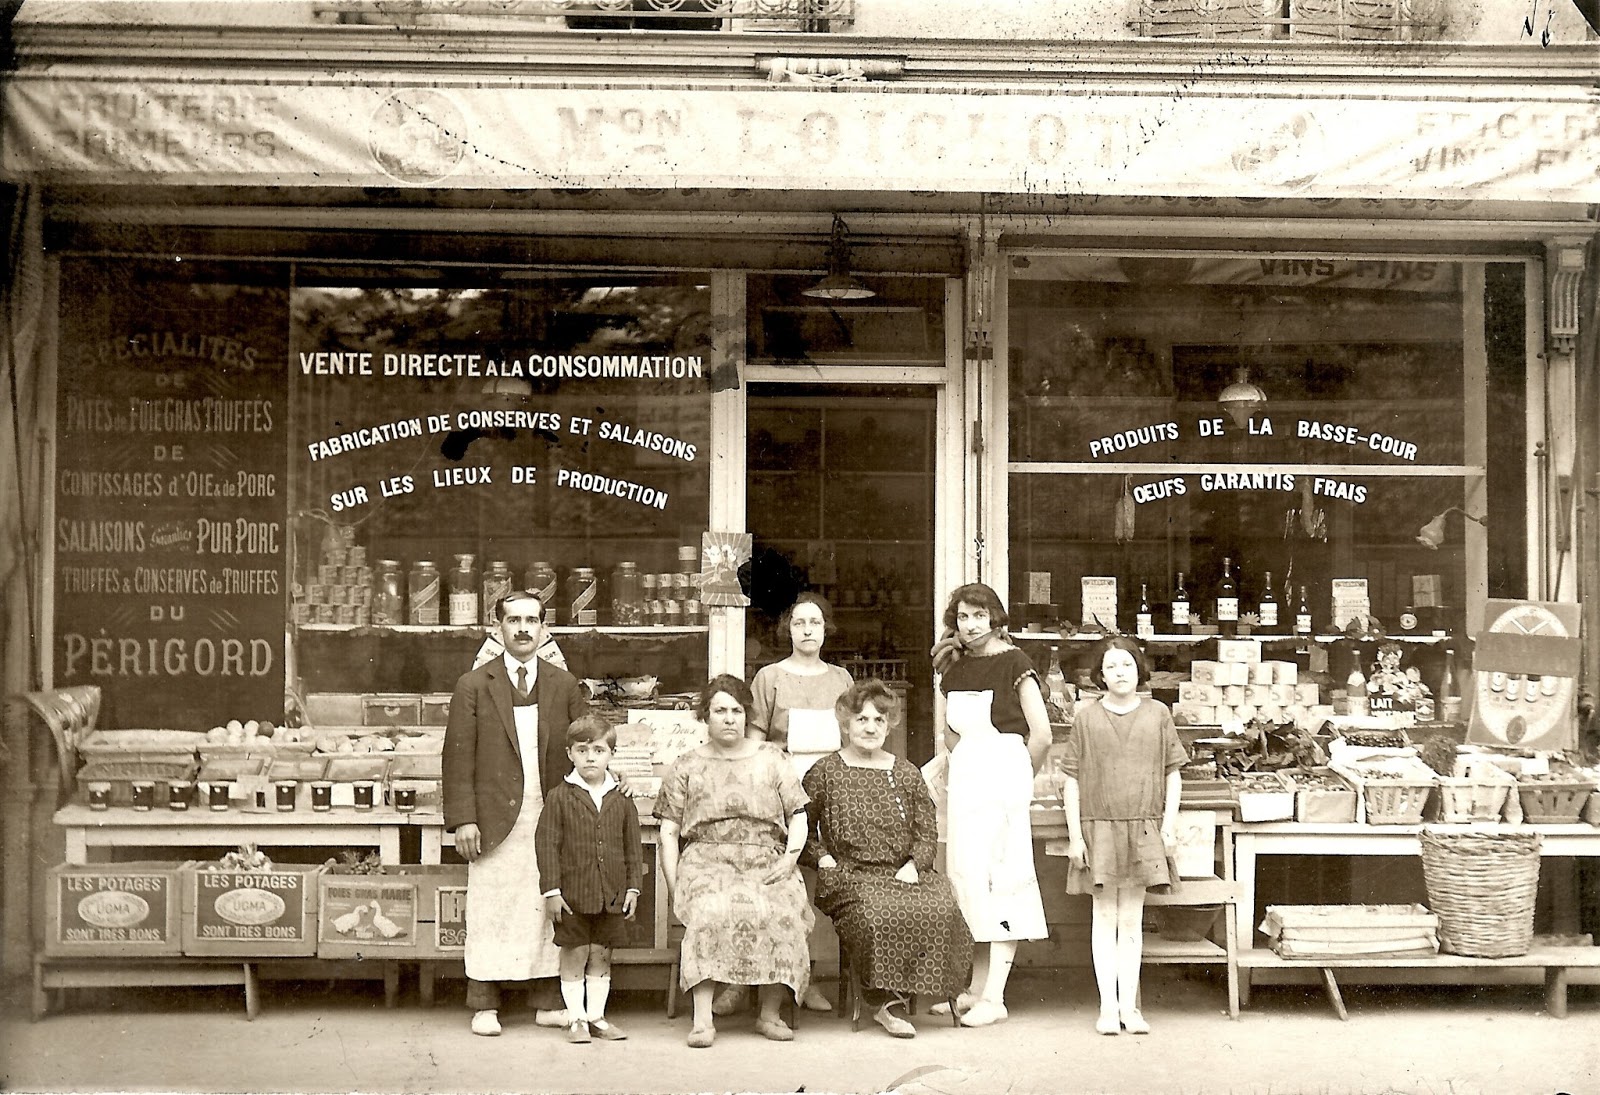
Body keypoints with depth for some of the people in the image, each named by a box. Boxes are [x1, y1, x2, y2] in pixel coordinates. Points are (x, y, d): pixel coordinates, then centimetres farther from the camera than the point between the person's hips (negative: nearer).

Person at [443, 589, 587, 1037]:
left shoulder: (564, 685, 12)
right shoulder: (474, 685, 4)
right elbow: (458, 756, 0)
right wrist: (463, 818, -8)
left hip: (551, 818, 2)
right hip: (496, 818, -2)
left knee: (550, 912, 5)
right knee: (490, 912, -1)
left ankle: (549, 1002, 14)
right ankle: (484, 1006, 7)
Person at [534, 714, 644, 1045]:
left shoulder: (621, 798, 5)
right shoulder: (560, 797, -4)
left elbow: (633, 845, 9)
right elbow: (546, 844, -6)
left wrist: (633, 887, 4)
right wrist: (552, 890, -10)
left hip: (611, 893, 3)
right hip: (573, 892, -3)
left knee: (601, 956, 11)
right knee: (574, 955, 3)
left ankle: (597, 1016, 21)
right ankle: (576, 1018, 14)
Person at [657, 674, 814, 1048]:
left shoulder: (772, 759, 16)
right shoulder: (686, 767, 14)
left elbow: (798, 817, 14)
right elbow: (668, 832, 10)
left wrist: (790, 857, -3)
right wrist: (674, 885, -2)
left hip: (768, 863, 1)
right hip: (706, 860, -1)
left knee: (781, 913, -31)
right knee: (711, 910, -35)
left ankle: (769, 1013, -19)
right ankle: (703, 1019, -35)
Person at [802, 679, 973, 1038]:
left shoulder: (906, 774, 18)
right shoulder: (825, 773, 10)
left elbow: (927, 831, 15)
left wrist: (914, 864, -3)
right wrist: (822, 858, -4)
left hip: (903, 873, 3)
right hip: (849, 876, -3)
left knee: (941, 907, -28)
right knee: (877, 912, -36)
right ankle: (888, 1000, -28)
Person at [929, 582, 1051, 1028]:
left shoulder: (1013, 663, -7)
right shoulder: (953, 669, 12)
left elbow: (1041, 734, -9)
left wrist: (1017, 779, 1)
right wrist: (963, 767, 12)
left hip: (1002, 774, -7)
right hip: (964, 776, 7)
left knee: (1000, 878, -6)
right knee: (964, 876, 6)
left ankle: (993, 997, -5)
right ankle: (977, 989, 14)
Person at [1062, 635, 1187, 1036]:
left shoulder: (1157, 715, 4)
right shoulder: (1087, 718, 0)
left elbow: (1173, 774, 7)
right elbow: (1072, 779, 1)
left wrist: (1169, 823, -1)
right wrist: (1075, 834, -4)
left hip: (1143, 828, 1)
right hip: (1099, 827, -1)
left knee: (1132, 920, 6)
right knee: (1104, 917, 4)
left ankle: (1129, 1006, 12)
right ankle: (1108, 1006, 8)